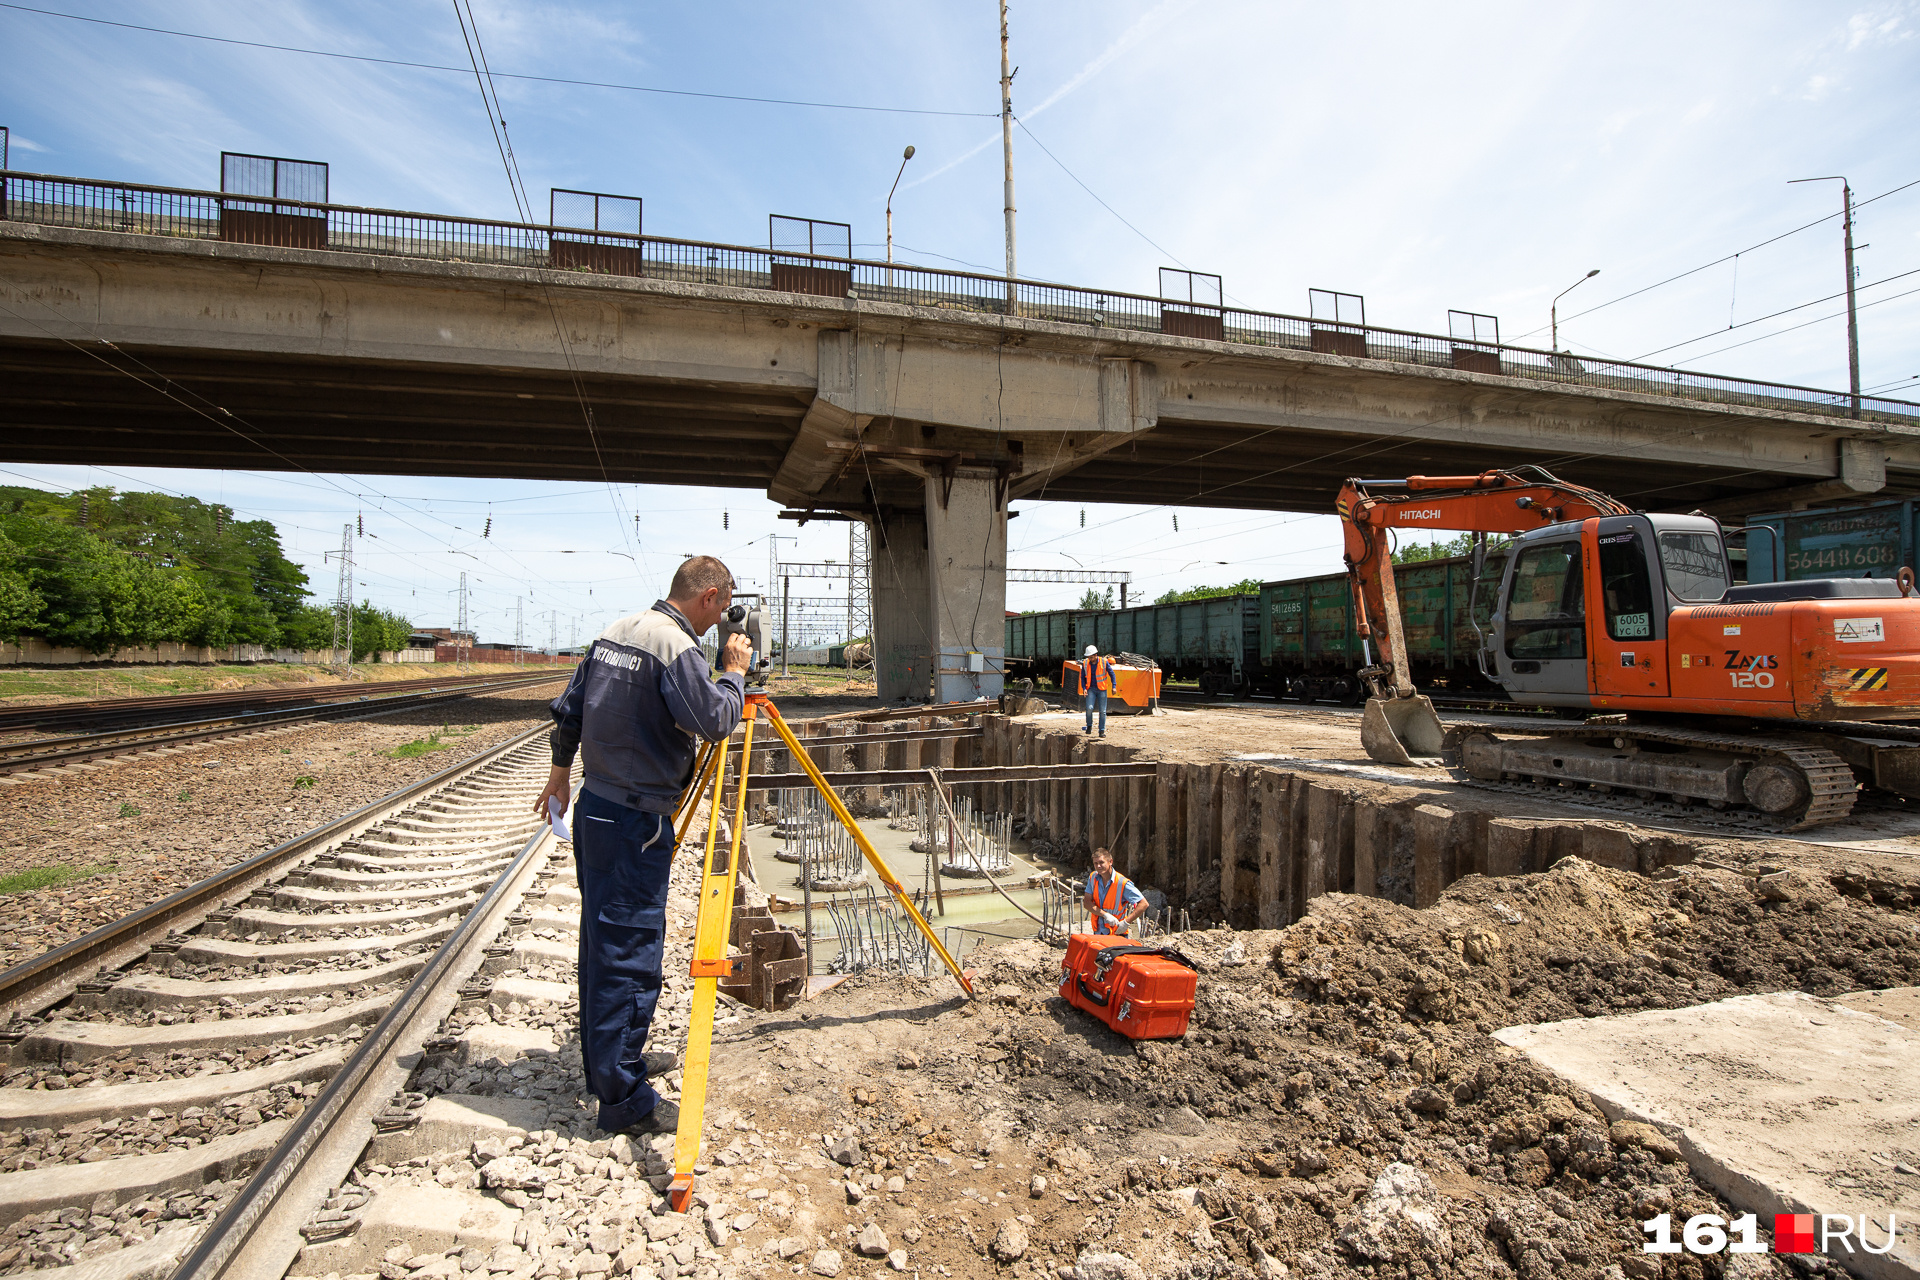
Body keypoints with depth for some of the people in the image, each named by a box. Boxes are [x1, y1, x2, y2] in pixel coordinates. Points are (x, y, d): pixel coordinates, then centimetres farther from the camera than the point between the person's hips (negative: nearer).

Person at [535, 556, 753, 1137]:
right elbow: (713, 721, -23)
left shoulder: (614, 631, 10)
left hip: (595, 804, 10)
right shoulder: (676, 646, -18)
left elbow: (568, 708, 16)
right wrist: (734, 672, -8)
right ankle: (624, 1099, 8)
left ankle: (615, 1057, 35)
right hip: (635, 821, -10)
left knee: (604, 941, 19)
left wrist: (560, 771, 26)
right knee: (629, 953, -2)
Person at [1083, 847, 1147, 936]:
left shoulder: (1123, 883, -17)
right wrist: (1105, 915, -20)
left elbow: (1143, 904, -16)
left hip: (1117, 933, -4)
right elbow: (1087, 903, -5)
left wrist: (1126, 922, -20)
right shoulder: (1092, 878, 0)